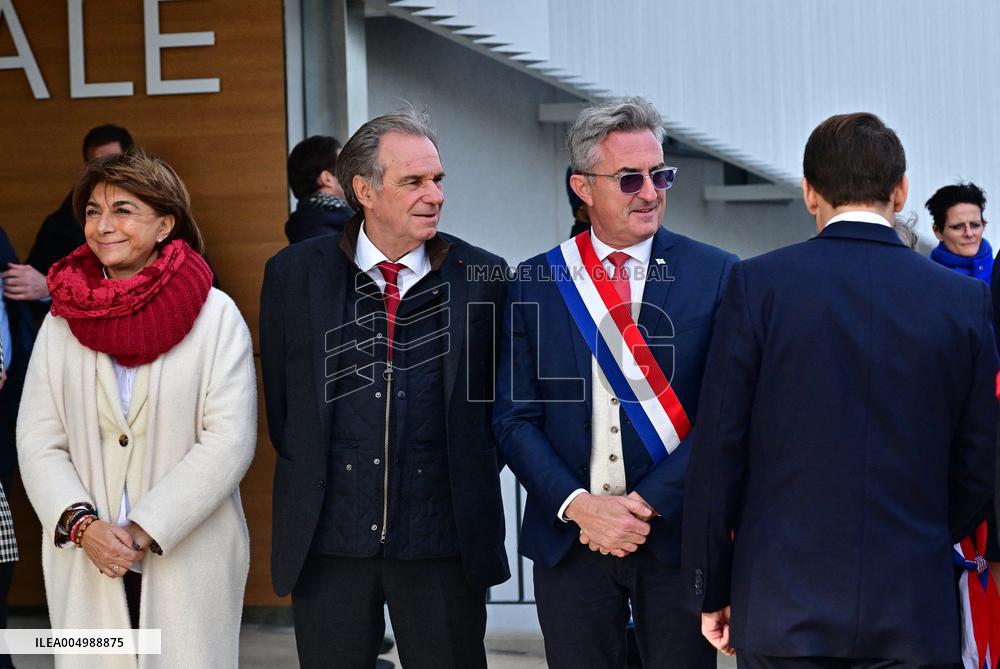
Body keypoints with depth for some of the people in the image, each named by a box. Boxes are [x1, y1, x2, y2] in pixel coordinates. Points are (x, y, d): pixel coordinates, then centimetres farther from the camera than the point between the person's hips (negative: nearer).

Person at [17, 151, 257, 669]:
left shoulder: (216, 318, -3)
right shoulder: (62, 322, 7)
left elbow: (229, 442, -9)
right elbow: (37, 441, 4)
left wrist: (143, 530, -14)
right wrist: (82, 524, -13)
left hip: (190, 562, -2)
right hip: (86, 567, 2)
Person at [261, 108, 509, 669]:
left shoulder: (482, 277, 1)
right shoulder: (296, 274, 1)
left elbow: (503, 398, 10)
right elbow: (280, 401, 9)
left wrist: (470, 484, 7)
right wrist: (313, 482, 10)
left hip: (445, 540, 0)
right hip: (329, 538, 0)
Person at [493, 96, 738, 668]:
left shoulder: (716, 275, -3)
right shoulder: (537, 282, 3)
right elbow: (515, 418, 2)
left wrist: (647, 504, -13)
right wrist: (578, 505, -11)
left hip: (677, 534, -1)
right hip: (570, 537, 2)